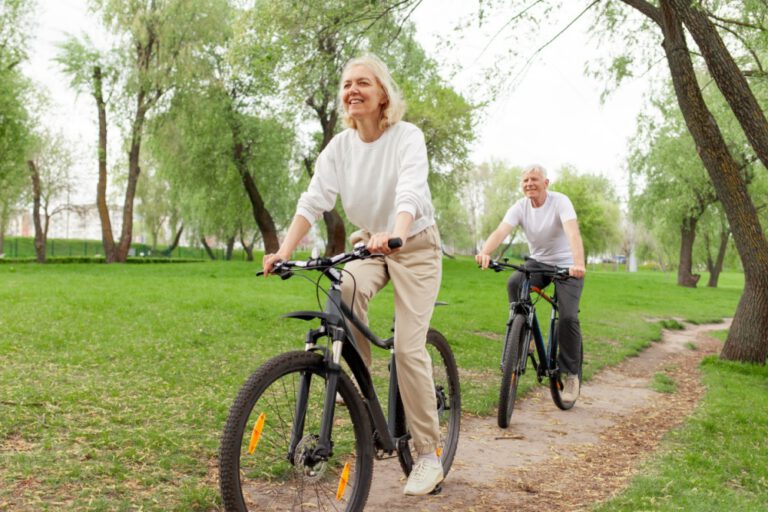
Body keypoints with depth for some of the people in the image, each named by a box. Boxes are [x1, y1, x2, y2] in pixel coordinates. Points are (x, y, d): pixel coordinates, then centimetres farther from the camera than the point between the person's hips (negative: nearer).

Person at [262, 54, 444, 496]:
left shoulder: (407, 137, -18)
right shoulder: (340, 146, -5)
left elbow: (409, 193, -35)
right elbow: (314, 200, -15)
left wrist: (394, 234, -55)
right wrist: (284, 251, -29)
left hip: (415, 246, -4)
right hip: (369, 244, 4)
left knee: (409, 347, -12)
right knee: (347, 289, -31)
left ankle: (429, 456, 1)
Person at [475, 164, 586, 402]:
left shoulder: (560, 201, -18)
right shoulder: (520, 207, -7)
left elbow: (573, 233, -34)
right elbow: (500, 231, -24)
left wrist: (578, 264, -53)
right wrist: (484, 252, -46)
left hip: (566, 265, -3)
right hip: (538, 262, 3)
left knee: (568, 317, -18)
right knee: (514, 284, -29)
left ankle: (571, 374, -1)